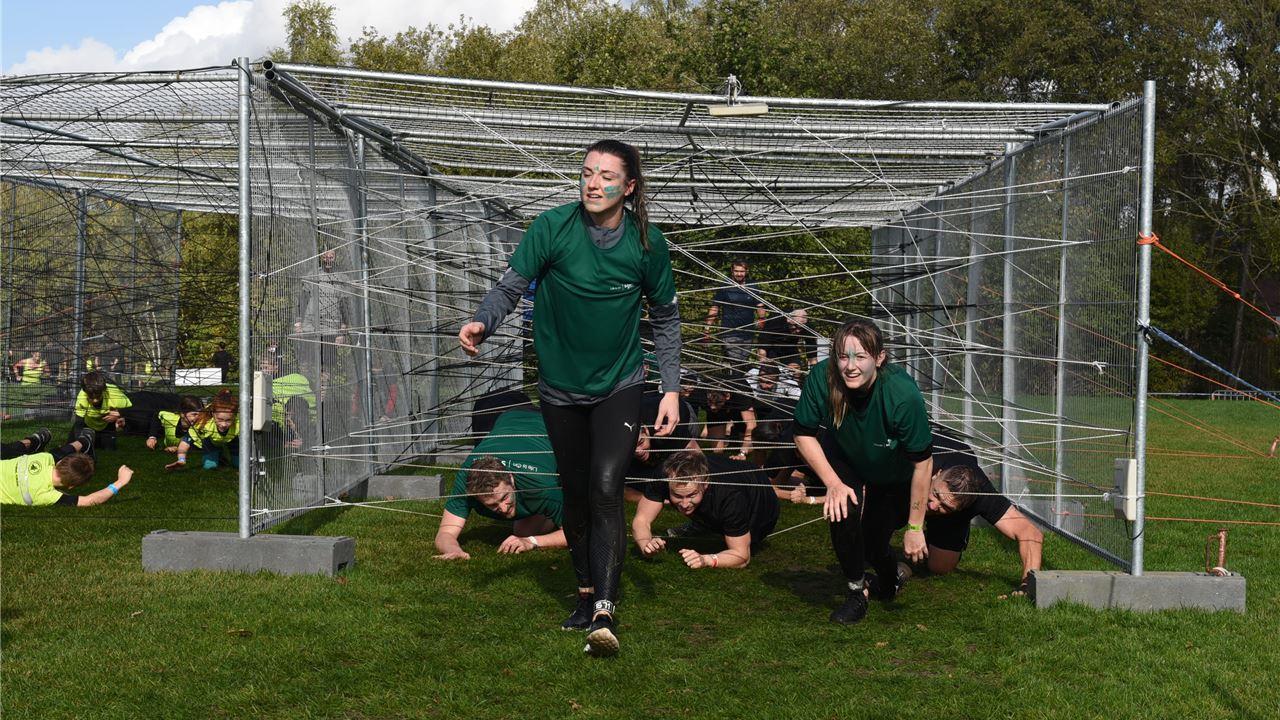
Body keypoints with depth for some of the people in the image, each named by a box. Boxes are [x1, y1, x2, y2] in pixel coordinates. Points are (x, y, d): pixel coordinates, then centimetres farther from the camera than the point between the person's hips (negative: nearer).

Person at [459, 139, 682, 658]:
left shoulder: (647, 243, -8)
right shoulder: (553, 227, -12)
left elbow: (665, 317, 4)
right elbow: (510, 286, -10)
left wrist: (671, 388, -1)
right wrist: (482, 323, -31)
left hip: (619, 386, -1)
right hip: (561, 386, 1)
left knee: (606, 486, -18)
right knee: (575, 493, 12)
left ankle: (605, 612, -18)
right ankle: (586, 591, 32)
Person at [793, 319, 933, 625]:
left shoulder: (904, 395, -39)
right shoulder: (821, 379, -33)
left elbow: (923, 463, -29)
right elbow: (804, 434, -16)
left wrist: (915, 527, -24)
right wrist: (833, 483, -26)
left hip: (895, 474, -1)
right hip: (845, 459, 1)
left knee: (874, 545, 3)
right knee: (843, 509, -26)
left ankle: (892, 572, 43)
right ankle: (857, 590, -2)